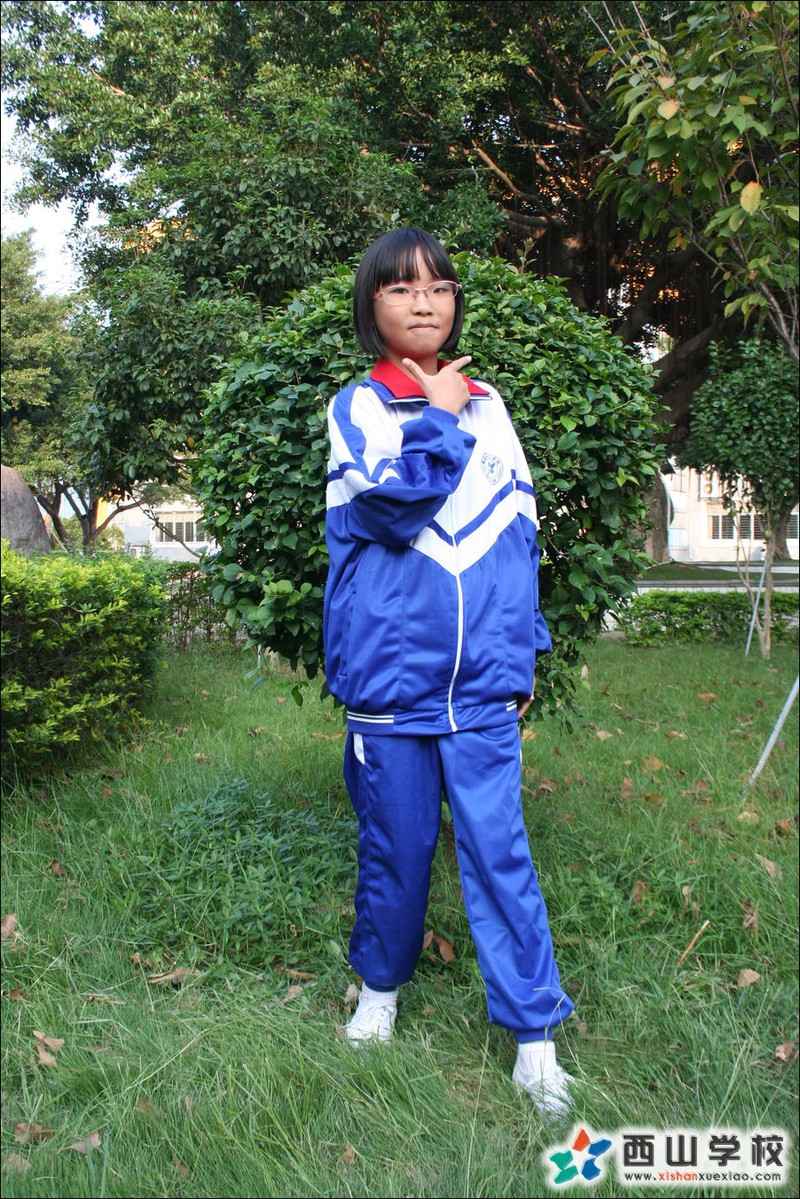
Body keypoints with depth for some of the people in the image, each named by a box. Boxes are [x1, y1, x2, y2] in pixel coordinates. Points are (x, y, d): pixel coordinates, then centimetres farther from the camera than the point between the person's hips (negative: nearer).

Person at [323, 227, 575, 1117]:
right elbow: (393, 503, -18)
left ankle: (534, 1038, 11)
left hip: (482, 678, 2)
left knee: (498, 848, 1)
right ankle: (380, 986, 35)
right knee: (395, 844, 11)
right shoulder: (357, 407, 1)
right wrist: (439, 417, -8)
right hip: (391, 671, -1)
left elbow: (517, 535, 12)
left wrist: (522, 649, 9)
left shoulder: (487, 406, 10)